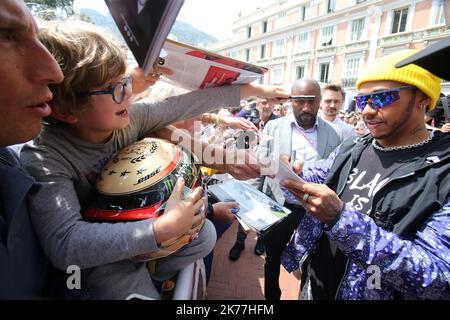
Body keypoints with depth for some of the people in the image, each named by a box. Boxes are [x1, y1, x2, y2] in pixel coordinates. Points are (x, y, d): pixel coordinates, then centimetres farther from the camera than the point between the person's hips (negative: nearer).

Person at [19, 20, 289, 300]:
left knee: (205, 235, -1)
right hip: (95, 256, -4)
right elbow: (64, 245, -37)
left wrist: (252, 89, -7)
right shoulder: (43, 158, -28)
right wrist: (163, 229, -44)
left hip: (133, 225, 5)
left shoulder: (131, 117, -17)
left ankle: (142, 274, 13)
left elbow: (187, 105, -12)